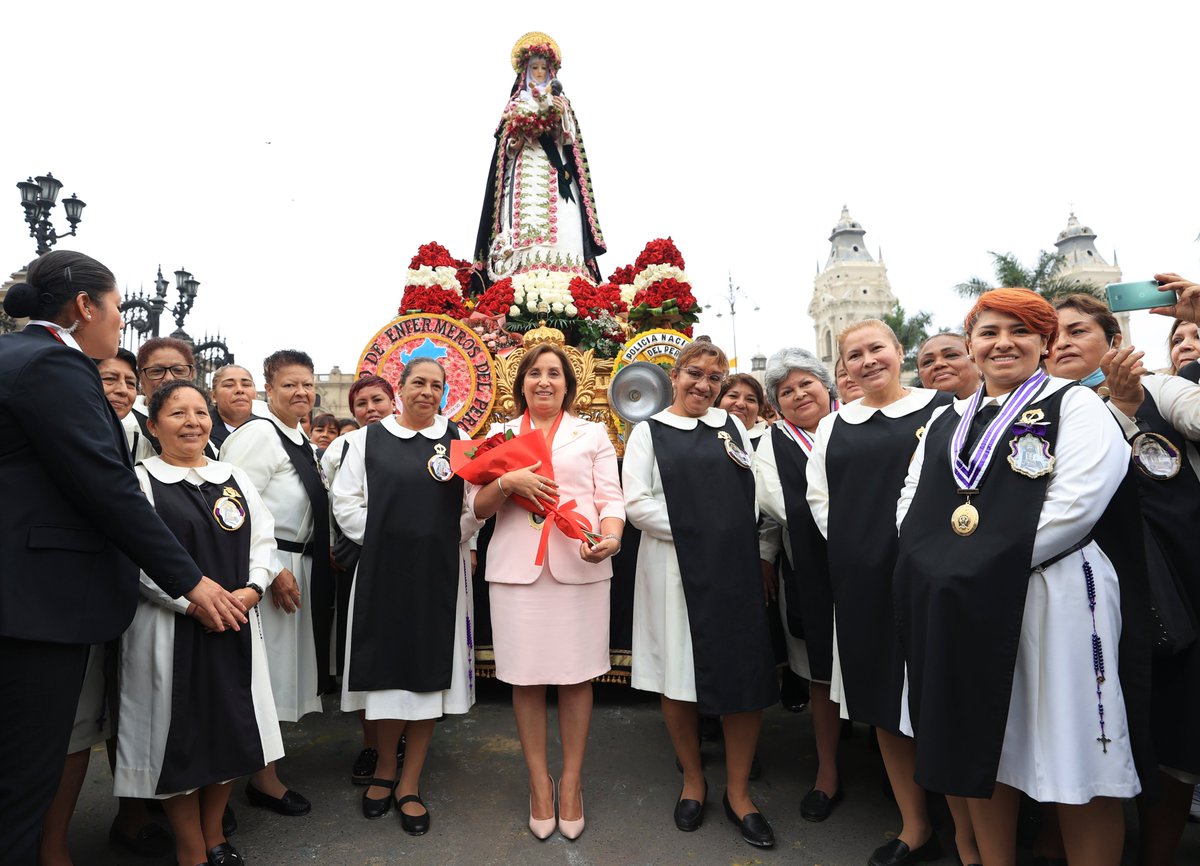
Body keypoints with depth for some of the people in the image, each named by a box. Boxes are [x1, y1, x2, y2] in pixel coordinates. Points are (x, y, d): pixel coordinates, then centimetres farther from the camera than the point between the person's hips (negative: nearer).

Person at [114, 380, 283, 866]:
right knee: (178, 732, 6)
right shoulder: (140, 480, -4)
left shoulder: (235, 478, 10)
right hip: (169, 628, -4)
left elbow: (263, 539, 7)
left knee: (231, 725, 12)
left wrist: (251, 590, -9)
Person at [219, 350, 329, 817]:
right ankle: (263, 778, 15)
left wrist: (323, 555, 18)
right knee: (267, 670, 0)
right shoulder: (258, 433, -15)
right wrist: (273, 570, -21)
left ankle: (265, 760, 33)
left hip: (301, 565, 9)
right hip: (269, 566, -9)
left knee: (284, 670, 17)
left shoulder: (302, 440, 14)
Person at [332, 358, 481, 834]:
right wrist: (381, 540, -3)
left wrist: (446, 542, -5)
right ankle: (385, 768, 31)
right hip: (382, 570, 0)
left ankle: (409, 783, 22)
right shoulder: (369, 439, 5)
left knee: (430, 669, 7)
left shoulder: (457, 439, 5)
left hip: (439, 572, 1)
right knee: (387, 665, 8)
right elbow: (345, 501, 4)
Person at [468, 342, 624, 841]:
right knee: (526, 677, 6)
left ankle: (571, 782, 21)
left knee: (576, 675, 4)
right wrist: (507, 482, -12)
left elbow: (611, 499, 4)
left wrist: (611, 538, -17)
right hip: (516, 567, 1)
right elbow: (477, 507, 8)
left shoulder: (592, 434, 12)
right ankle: (539, 782, 22)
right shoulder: (499, 435, 14)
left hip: (579, 566, 0)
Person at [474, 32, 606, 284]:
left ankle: (561, 274, -18)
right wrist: (516, 141, -12)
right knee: (527, 216, -18)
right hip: (527, 168, -2)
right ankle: (527, 271, -26)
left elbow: (570, 138, 11)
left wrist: (561, 116, -6)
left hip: (555, 168, 2)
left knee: (560, 222, -13)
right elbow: (507, 142, 9)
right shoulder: (518, 101, 16)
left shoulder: (560, 101, 21)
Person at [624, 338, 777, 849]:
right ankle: (693, 779, 30)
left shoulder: (732, 426, 11)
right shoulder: (649, 432, 2)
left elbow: (756, 492, 12)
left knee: (745, 674, 4)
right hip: (676, 567, -2)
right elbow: (636, 503, -7)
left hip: (735, 566, 3)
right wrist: (695, 530, -11)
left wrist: (739, 538, -2)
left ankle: (738, 792, 22)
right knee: (679, 674, 7)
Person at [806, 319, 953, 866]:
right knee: (882, 702, 11)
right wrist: (851, 550, 2)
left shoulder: (939, 409, 0)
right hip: (860, 579, 4)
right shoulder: (832, 426, 12)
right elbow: (818, 497, 13)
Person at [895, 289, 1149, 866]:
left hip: (1050, 599, -5)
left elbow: (1075, 505, -14)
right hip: (958, 603, 5)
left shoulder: (1074, 405, -1)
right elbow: (912, 499, 12)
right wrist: (935, 561, -5)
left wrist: (985, 564, -16)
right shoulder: (949, 420, 15)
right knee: (979, 746, 15)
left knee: (1074, 760, 3)